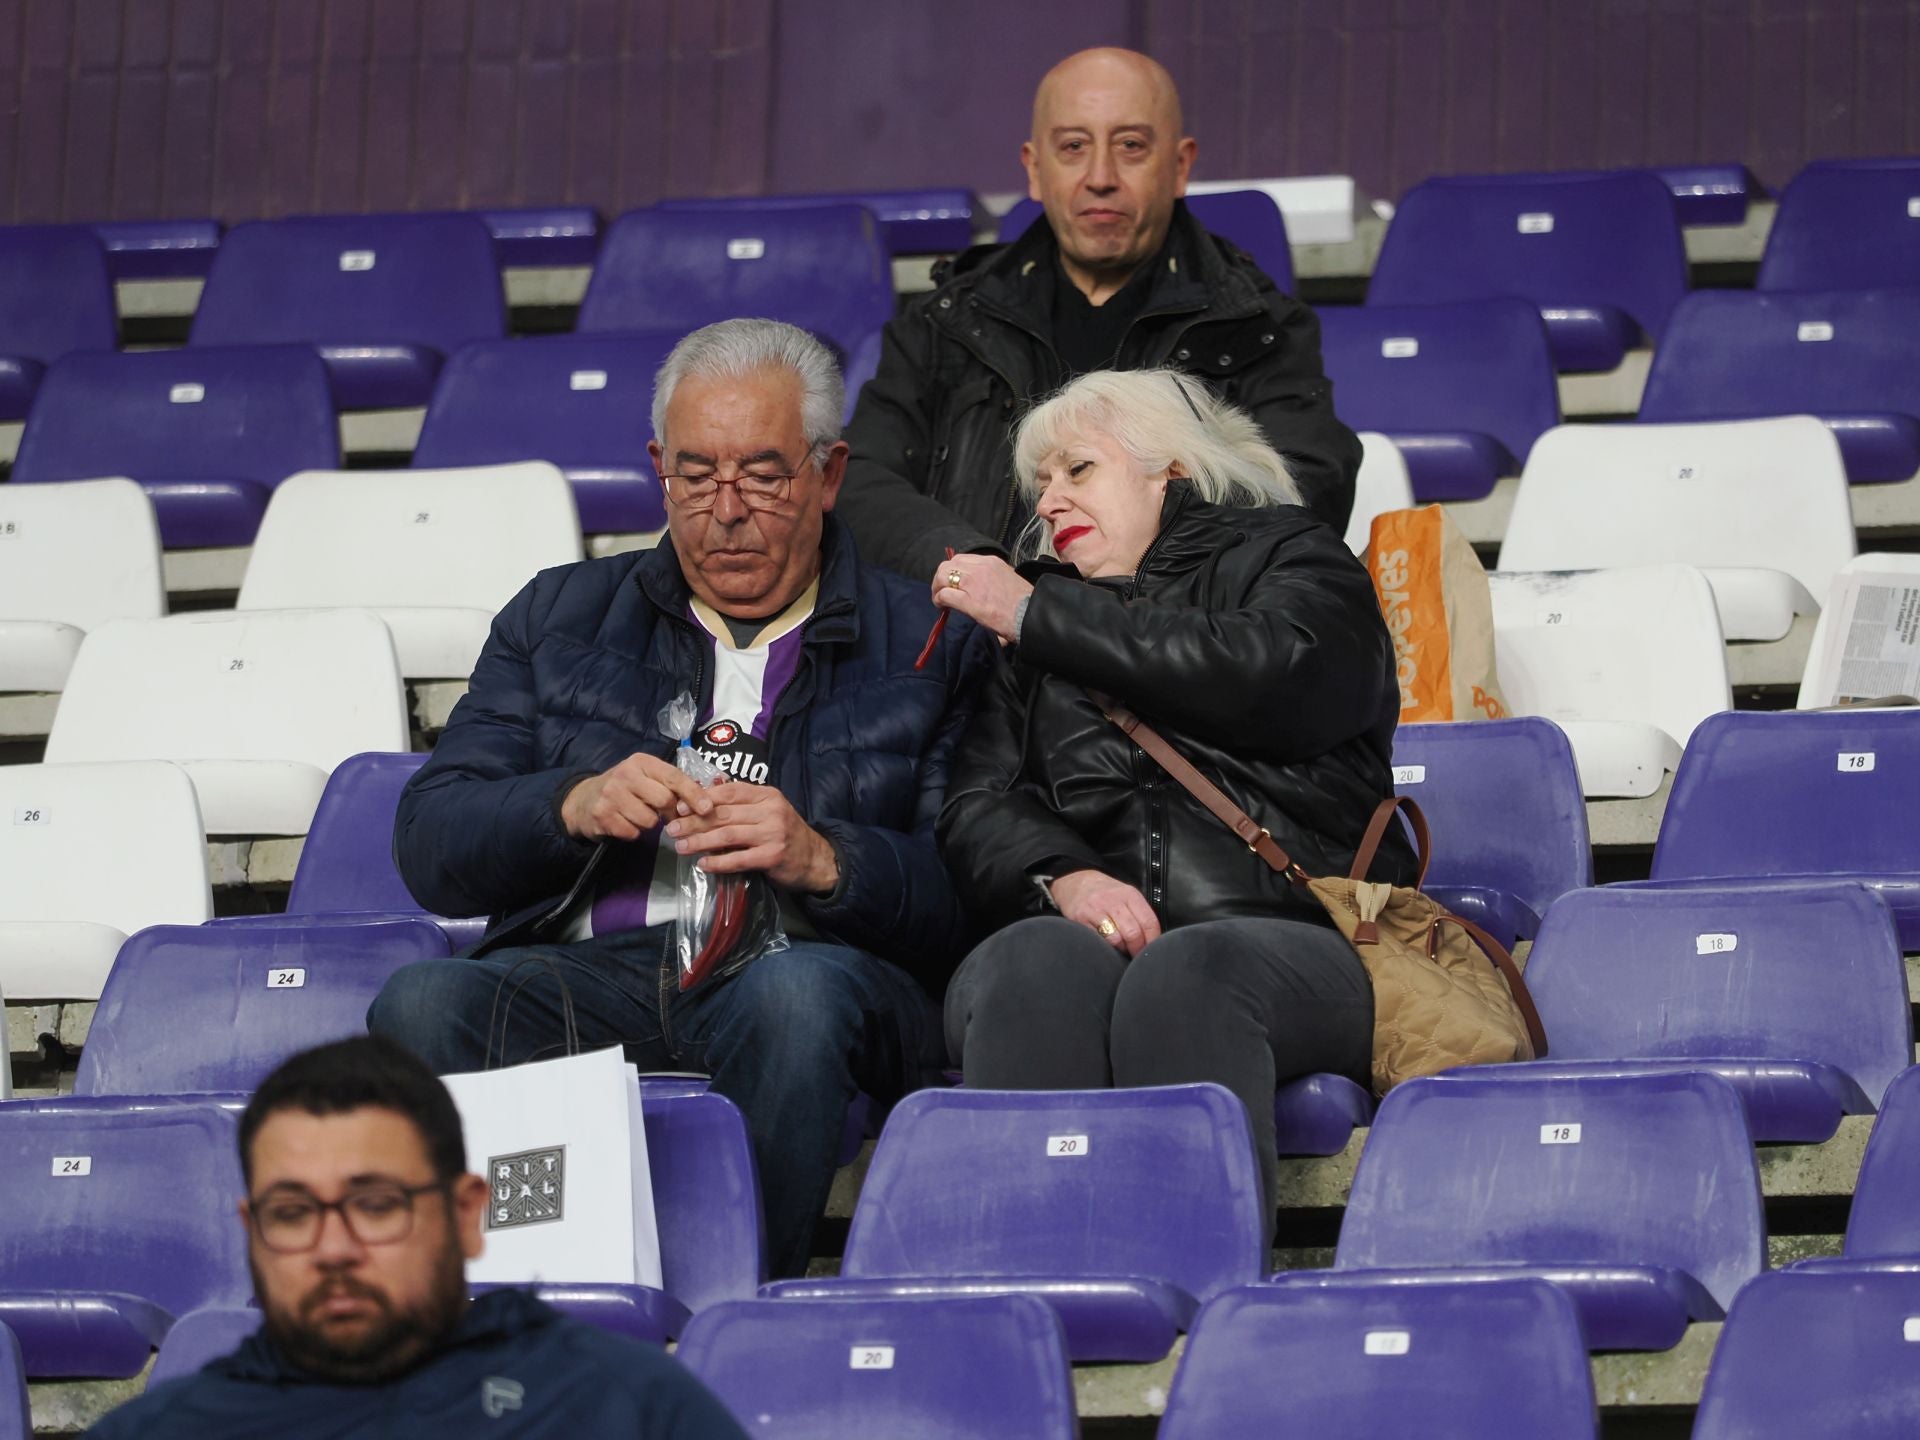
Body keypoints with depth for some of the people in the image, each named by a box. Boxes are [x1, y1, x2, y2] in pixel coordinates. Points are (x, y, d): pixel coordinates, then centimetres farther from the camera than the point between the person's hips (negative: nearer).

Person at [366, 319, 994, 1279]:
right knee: (421, 1005, -31)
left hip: (809, 963, -2)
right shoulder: (558, 617, 23)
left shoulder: (927, 645, 16)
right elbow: (430, 848, 13)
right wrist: (575, 805, -7)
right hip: (585, 972, 2)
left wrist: (821, 858, -16)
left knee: (799, 996, -39)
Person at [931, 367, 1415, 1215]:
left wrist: (1037, 616, 5)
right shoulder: (1034, 645, 31)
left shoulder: (1287, 556, 20)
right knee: (1042, 964, -33)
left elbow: (1275, 677, -4)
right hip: (1078, 930, 2)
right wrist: (1063, 876, -9)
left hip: (1296, 941, -2)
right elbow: (977, 810, 17)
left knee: (1180, 976, -37)